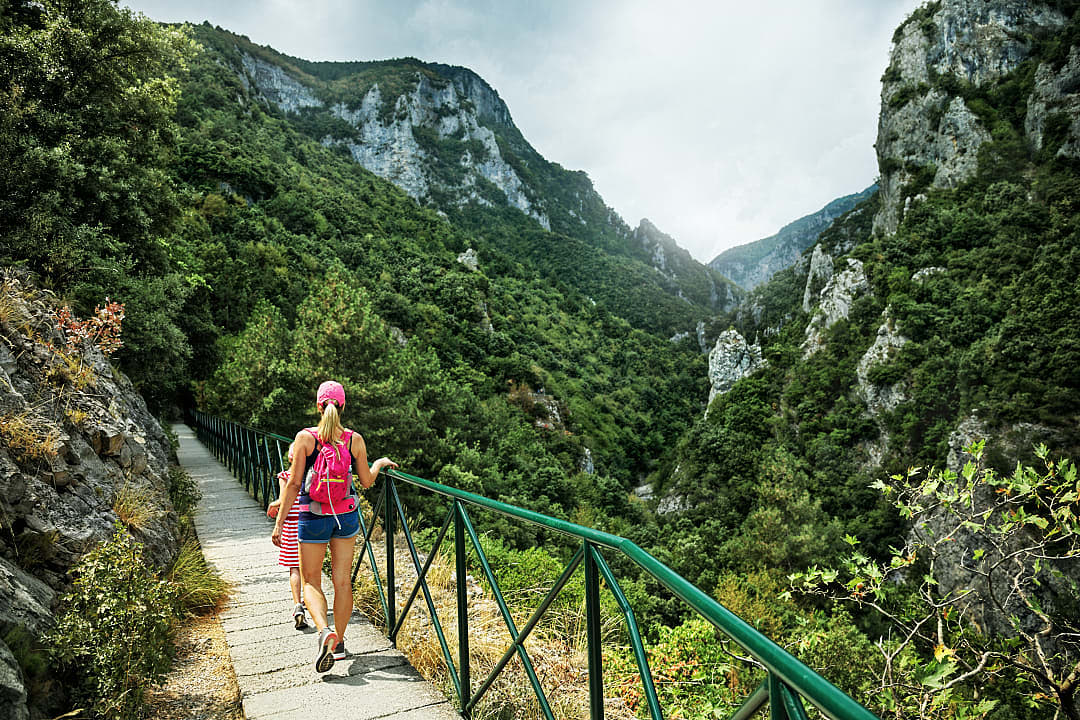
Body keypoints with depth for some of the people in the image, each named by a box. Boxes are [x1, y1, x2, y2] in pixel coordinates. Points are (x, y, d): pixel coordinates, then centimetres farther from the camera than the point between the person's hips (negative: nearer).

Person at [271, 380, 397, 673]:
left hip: (313, 517, -2)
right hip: (347, 516, 2)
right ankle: (339, 643, 22)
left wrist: (279, 523, -4)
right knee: (342, 580, 13)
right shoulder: (355, 439, -5)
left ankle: (324, 630, -15)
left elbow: (294, 484, -11)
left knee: (311, 581, 9)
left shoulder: (305, 437, -11)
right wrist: (381, 463, 23)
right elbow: (366, 481, 3)